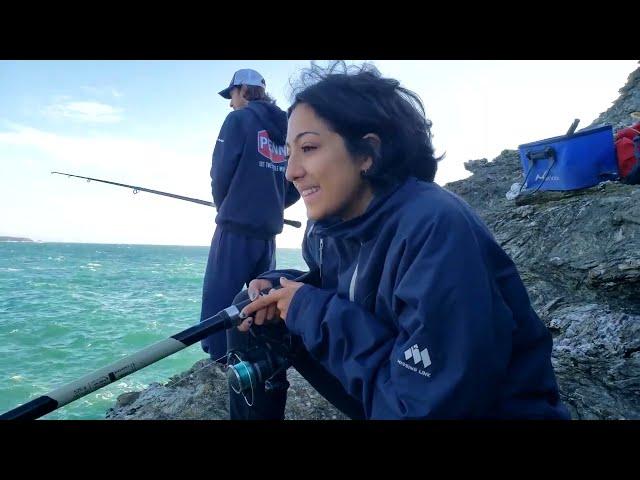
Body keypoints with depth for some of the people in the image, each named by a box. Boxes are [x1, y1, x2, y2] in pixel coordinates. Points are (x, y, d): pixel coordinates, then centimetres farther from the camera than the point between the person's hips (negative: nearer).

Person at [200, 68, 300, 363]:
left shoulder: (239, 119, -1)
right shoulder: (285, 128, 15)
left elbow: (221, 171, -8)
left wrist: (223, 206, 10)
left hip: (236, 227, -6)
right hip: (268, 230, 6)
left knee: (219, 300, -4)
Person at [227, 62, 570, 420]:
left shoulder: (436, 229, -30)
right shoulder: (328, 229, -6)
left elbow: (426, 406, -31)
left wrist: (314, 312, -23)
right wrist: (276, 289, -9)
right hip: (390, 392, 7)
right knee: (253, 311, 1)